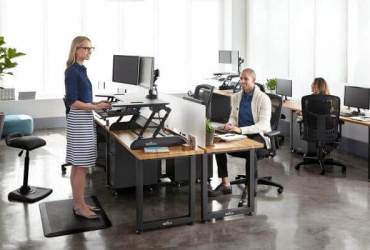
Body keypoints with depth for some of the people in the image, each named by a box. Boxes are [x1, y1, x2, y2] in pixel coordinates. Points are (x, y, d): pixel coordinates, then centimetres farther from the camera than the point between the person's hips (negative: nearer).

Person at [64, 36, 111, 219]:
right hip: (79, 121, -10)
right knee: (81, 166, -3)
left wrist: (96, 104, 10)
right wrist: (95, 107, -21)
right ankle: (80, 206, 6)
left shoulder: (81, 69, 14)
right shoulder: (72, 71, -14)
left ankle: (78, 203, 23)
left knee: (78, 165, 14)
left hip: (84, 120, 10)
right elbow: (73, 102, -18)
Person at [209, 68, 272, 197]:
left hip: (259, 136, -5)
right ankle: (225, 184, -13)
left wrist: (241, 130, -32)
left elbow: (263, 125, -20)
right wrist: (230, 124, -9)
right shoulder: (236, 97, 8)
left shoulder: (263, 98, -11)